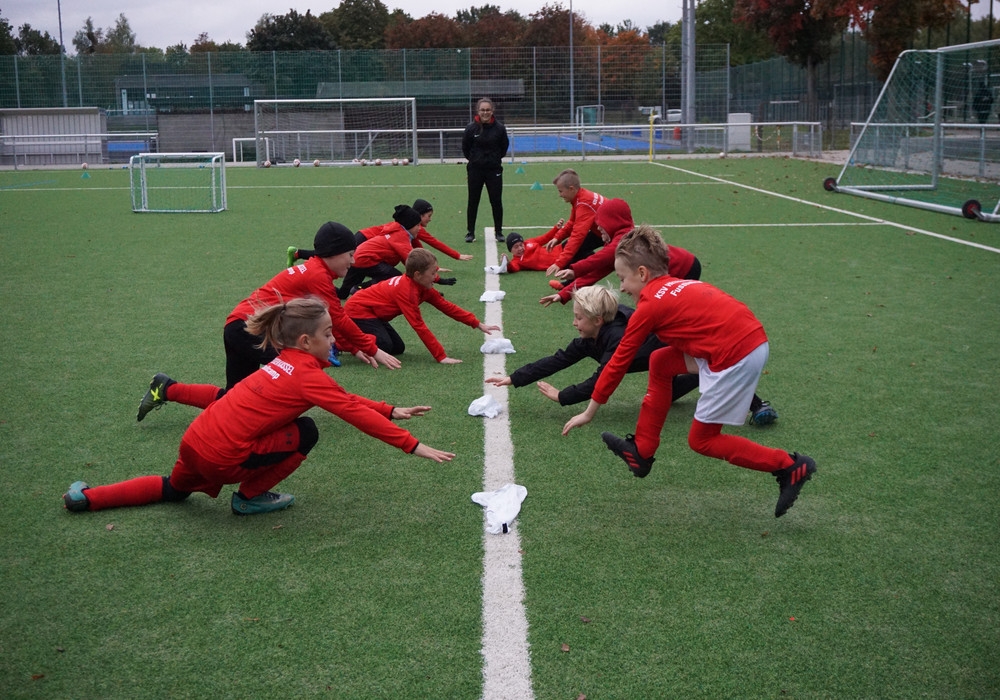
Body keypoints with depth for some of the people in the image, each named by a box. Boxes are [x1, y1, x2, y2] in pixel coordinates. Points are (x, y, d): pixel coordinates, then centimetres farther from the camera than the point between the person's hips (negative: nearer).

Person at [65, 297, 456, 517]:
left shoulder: (287, 361, 11)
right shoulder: (309, 375, -15)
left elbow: (346, 400, 17)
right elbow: (356, 414, -18)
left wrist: (391, 411, 14)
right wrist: (413, 446, -17)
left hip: (194, 440, 9)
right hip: (222, 457, -9)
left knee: (174, 490, 36)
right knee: (306, 434, -5)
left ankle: (87, 497, 25)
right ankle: (249, 498, 5)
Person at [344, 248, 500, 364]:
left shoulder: (424, 288, -2)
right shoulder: (407, 291, -29)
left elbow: (447, 307, 4)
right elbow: (419, 326, -30)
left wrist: (478, 324, 2)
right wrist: (441, 356, -29)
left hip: (372, 312, 9)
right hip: (358, 310, -9)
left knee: (398, 348, 5)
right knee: (383, 347, -25)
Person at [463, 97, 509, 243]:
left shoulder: (499, 128, -7)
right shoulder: (471, 128, -8)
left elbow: (504, 146, 9)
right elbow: (465, 147, 5)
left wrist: (496, 158, 10)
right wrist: (473, 159, 10)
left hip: (494, 170, 0)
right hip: (475, 170, 0)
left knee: (496, 201, 3)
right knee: (473, 202, 6)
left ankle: (498, 232, 14)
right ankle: (470, 232, 15)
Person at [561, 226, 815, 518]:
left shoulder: (650, 305, -2)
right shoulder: (679, 285, 18)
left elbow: (618, 362, 4)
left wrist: (589, 412, 12)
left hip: (734, 357, -9)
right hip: (753, 338, 9)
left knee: (701, 440, 9)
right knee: (660, 362, 17)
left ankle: (790, 467, 8)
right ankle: (641, 452, 24)